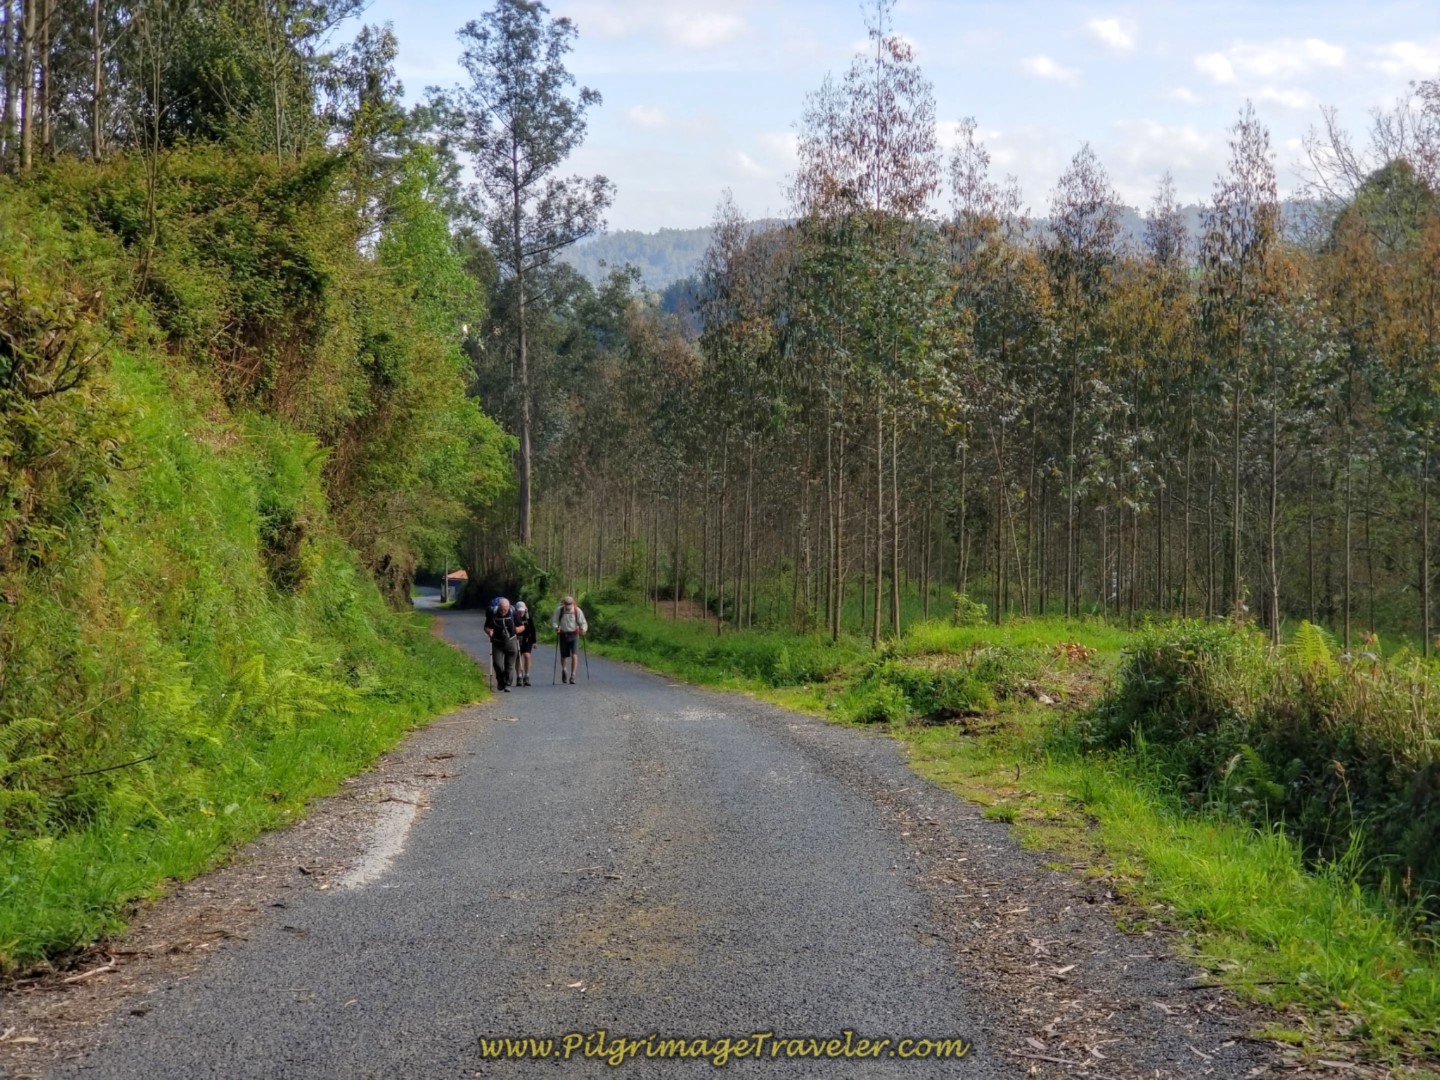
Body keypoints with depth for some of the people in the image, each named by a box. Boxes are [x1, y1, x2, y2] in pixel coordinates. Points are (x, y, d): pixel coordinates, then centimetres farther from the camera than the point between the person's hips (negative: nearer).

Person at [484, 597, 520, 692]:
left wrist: (517, 630, -15)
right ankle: (500, 682, 17)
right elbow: (486, 627, 3)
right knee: (498, 664, -7)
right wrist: (489, 632, -17)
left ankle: (507, 685, 8)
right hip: (497, 643, 0)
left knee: (509, 665, 0)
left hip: (511, 642, 0)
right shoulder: (492, 614, -10)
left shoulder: (513, 613, -9)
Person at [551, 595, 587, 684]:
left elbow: (583, 623, -5)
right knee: (563, 656, 8)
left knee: (574, 655, -15)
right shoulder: (559, 610, -6)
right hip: (563, 635, 1)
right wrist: (556, 627, -25)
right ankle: (563, 670, 40)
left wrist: (583, 628, -27)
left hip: (574, 634, -1)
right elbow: (554, 621, -3)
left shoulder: (577, 611, -8)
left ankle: (572, 676, -9)